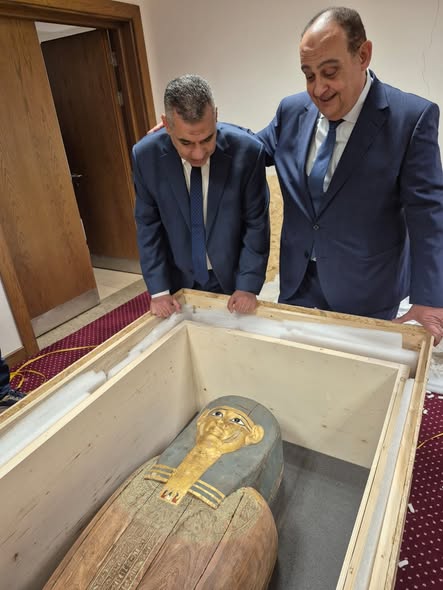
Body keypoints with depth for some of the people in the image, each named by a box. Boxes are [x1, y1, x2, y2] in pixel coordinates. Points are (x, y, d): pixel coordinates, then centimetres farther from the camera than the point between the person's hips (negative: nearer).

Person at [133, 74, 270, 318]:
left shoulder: (247, 150, -20)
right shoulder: (145, 155, -15)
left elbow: (256, 223, -12)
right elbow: (148, 225, -6)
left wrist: (248, 285, -15)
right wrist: (159, 289, -8)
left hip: (232, 277, -1)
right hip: (179, 280, 1)